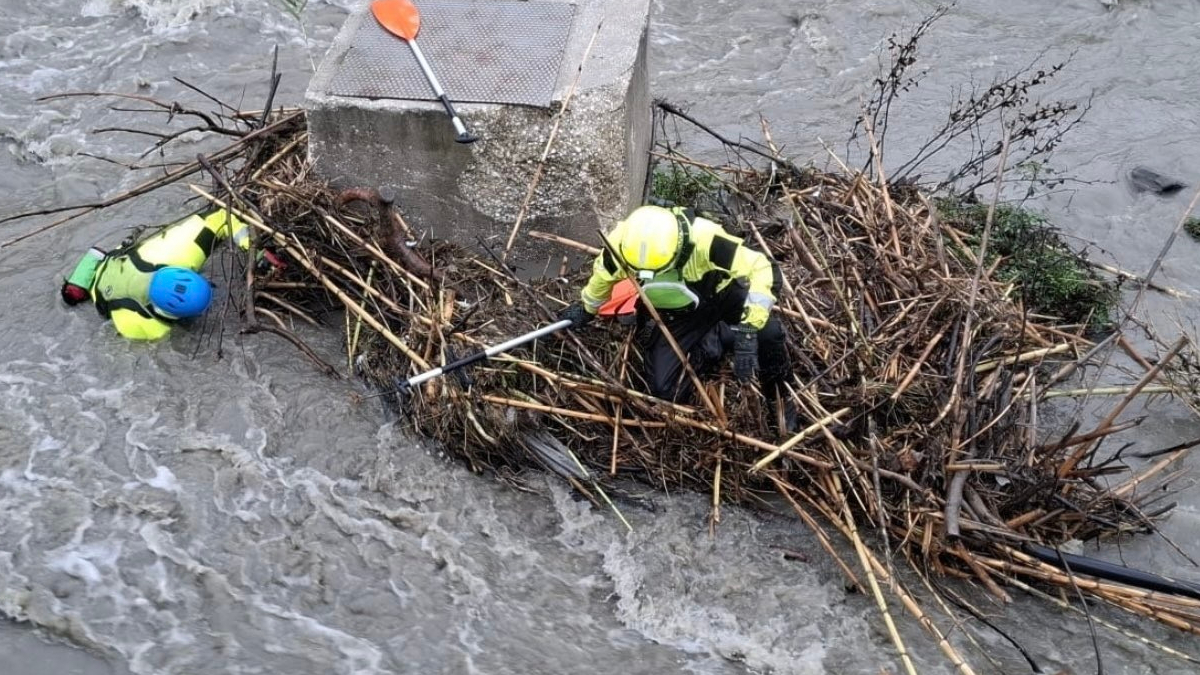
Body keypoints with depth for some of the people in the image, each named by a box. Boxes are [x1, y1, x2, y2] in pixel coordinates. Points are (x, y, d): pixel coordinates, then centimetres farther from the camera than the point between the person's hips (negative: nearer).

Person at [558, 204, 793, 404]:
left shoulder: (702, 237, -40)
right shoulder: (621, 242, -28)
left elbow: (761, 268, -38)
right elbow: (602, 276, -3)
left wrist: (747, 331, -46)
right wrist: (587, 309, 16)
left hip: (722, 293, -3)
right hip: (679, 314, 3)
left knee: (767, 331, -30)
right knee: (664, 391, -9)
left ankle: (776, 376, 5)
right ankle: (718, 337, 11)